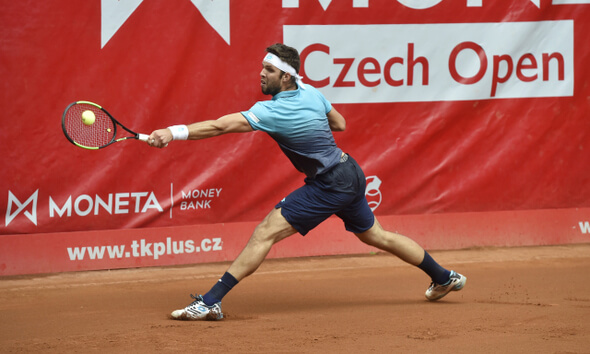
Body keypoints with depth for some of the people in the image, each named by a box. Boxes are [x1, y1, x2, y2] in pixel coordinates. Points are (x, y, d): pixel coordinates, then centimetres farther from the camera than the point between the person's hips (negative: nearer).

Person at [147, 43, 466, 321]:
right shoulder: (311, 93, 1)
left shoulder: (273, 111, -23)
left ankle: (210, 302, -20)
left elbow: (221, 126, -32)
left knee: (266, 232, -14)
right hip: (350, 175, 9)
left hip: (330, 186, -9)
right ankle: (445, 278, 40)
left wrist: (174, 132, -38)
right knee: (375, 235, 26)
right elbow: (340, 124, 19)